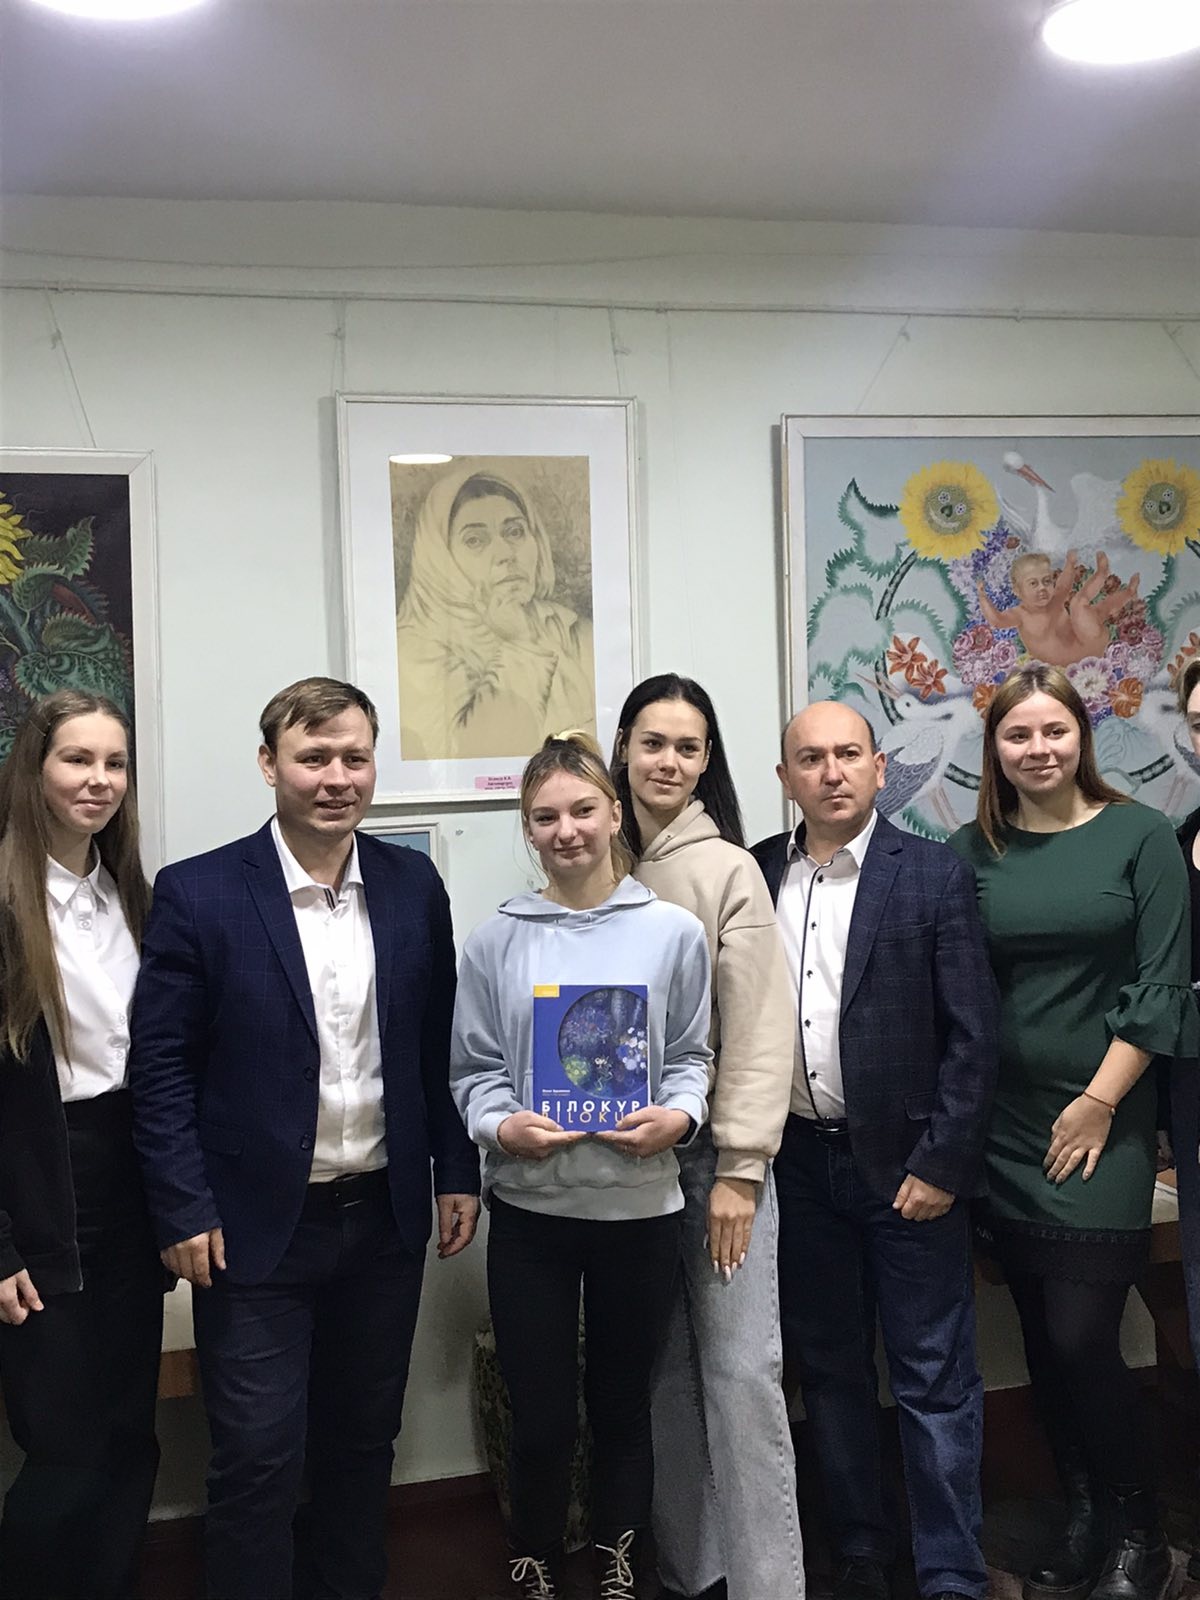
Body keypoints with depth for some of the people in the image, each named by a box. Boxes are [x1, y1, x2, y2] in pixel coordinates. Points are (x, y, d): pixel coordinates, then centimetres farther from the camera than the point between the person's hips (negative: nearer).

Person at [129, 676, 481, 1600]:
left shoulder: (415, 887, 1)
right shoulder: (199, 894, -10)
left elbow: (440, 1045, 7)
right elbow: (162, 1065, -8)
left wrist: (457, 1171, 5)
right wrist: (184, 1210, -11)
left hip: (385, 1216, 4)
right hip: (257, 1226, -3)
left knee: (364, 1438, 17)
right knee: (260, 1457, 4)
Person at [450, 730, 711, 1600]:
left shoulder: (674, 931, -1)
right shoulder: (497, 941, -2)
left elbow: (692, 1056, 5)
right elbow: (473, 1068, 2)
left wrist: (678, 1118, -14)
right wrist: (501, 1126, -16)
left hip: (641, 1205, 1)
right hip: (529, 1208, 0)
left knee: (623, 1405, 15)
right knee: (541, 1418, 7)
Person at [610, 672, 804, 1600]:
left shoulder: (726, 870, -7)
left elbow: (761, 1028, -10)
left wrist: (740, 1170, -13)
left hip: (714, 1151, -4)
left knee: (740, 1373, -3)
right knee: (664, 1372, 11)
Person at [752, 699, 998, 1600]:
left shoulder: (935, 876, -6)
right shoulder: (754, 876, 3)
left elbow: (973, 1037, -8)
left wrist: (941, 1165, -12)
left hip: (908, 1165, -4)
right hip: (801, 1164, 4)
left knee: (935, 1381, 4)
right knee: (829, 1371, 15)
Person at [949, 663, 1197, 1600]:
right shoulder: (972, 851, 4)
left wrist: (1097, 1104, -9)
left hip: (1101, 1122, -3)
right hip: (1003, 1127, 3)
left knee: (1082, 1336, -6)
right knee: (1042, 1335, 9)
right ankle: (1083, 1521, 27)